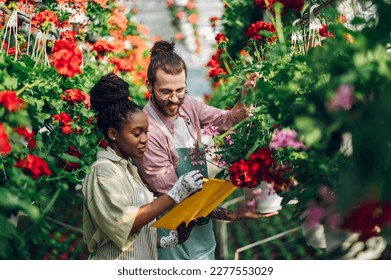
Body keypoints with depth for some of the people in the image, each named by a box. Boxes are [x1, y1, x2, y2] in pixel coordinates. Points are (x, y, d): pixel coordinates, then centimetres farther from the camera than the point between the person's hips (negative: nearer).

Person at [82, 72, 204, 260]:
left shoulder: (128, 168, 12)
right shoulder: (104, 170, -13)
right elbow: (124, 221, -22)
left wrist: (161, 241, -1)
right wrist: (175, 195, -22)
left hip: (141, 258, 8)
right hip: (118, 259, -8)